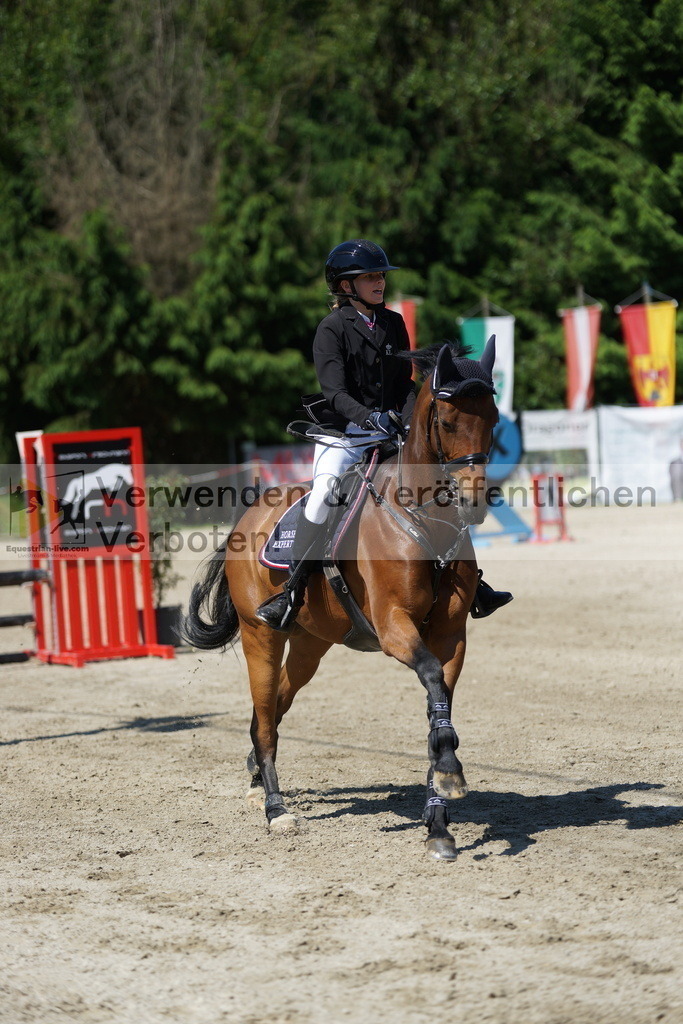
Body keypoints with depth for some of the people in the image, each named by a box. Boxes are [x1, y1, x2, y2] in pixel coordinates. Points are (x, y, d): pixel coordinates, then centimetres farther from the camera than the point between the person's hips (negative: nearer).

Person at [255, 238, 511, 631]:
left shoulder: (394, 324, 10)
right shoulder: (332, 329, -7)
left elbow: (405, 384, 10)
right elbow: (334, 393, -16)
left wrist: (409, 423, -9)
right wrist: (370, 417, -32)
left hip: (389, 435, 5)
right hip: (342, 435, -5)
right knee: (326, 488, -29)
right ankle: (292, 593, -23)